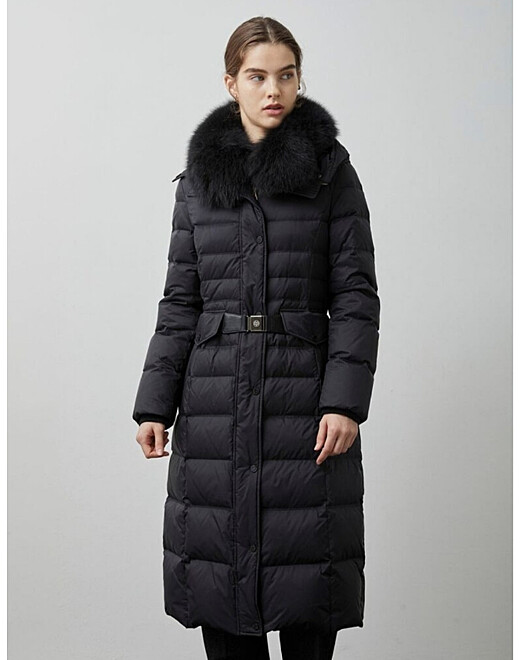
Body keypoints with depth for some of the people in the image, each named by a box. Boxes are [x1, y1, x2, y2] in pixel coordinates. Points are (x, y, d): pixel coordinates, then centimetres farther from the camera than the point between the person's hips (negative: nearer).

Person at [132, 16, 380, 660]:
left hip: (303, 395, -2)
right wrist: (155, 403, 3)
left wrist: (345, 400, -11)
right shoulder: (199, 178, 10)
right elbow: (180, 302, 10)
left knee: (305, 581, 2)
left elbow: (356, 296, -1)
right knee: (219, 566, 6)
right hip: (214, 402, 2)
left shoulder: (331, 171, 3)